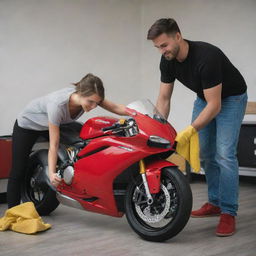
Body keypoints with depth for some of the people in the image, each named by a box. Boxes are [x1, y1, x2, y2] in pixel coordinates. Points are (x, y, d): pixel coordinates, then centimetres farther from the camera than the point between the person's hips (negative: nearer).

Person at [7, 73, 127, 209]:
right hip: (27, 125, -6)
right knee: (18, 172, -6)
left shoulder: (89, 96, -27)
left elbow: (115, 107, -19)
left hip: (50, 123, 6)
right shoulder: (57, 105, -44)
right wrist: (51, 173, -44)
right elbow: (53, 145, -39)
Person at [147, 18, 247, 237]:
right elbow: (164, 98, -7)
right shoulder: (168, 61, -15)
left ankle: (228, 213, -10)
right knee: (204, 153, 6)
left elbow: (214, 106, -35)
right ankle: (215, 202, 18)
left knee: (224, 154, -16)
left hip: (230, 98, -7)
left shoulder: (206, 57, -38)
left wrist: (189, 132, -40)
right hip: (204, 97, 7)